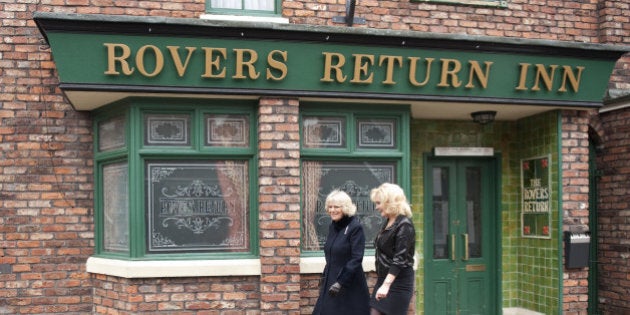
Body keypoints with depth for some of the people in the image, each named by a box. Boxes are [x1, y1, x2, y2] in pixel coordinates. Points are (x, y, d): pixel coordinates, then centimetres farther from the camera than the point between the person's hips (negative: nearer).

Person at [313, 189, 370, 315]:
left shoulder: (355, 227, -13)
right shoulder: (332, 227, 9)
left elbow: (356, 259, -18)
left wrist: (341, 282, -20)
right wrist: (324, 279, 17)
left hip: (350, 285, -7)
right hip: (331, 283, 7)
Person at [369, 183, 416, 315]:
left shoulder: (404, 225, -14)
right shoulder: (387, 224, 12)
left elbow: (400, 258, -22)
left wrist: (387, 284, -30)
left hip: (398, 281, -8)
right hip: (384, 279, 8)